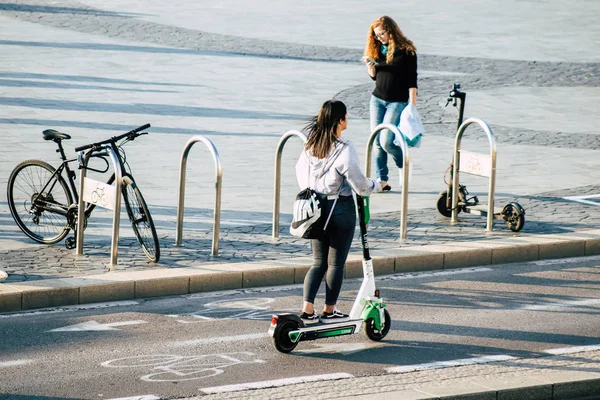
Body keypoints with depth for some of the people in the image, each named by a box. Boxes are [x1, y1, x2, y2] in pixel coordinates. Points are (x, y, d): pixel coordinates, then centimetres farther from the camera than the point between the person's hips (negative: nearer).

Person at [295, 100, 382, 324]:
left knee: (319, 262, 14)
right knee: (336, 263, 8)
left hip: (315, 207, 6)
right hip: (340, 208, -6)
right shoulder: (344, 149, -19)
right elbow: (358, 183, -13)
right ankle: (329, 311, 16)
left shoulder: (311, 146, 0)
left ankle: (307, 309, 2)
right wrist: (376, 186, 6)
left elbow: (300, 170, 11)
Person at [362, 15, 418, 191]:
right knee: (377, 142, 3)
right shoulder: (377, 49, 6)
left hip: (397, 102, -6)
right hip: (377, 99, 6)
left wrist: (412, 106, -13)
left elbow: (412, 80, -9)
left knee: (386, 141, -14)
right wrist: (370, 66, -7)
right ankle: (382, 179, 9)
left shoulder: (406, 51, -10)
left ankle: (403, 165, 13)